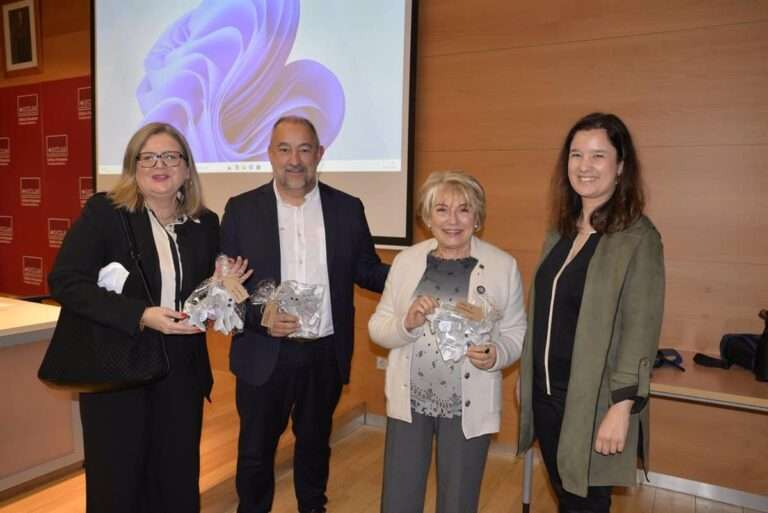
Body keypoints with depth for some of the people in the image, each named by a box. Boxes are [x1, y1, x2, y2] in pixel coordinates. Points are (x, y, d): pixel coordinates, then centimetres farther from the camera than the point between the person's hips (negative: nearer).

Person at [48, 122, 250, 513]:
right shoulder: (104, 211, -8)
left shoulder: (206, 223, 3)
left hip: (182, 372, 3)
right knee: (116, 482, 12)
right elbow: (64, 281, -15)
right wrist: (140, 315, -24)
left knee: (177, 479, 16)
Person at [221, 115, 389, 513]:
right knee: (255, 450, 15)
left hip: (326, 354, 2)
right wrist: (260, 318, -19)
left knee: (315, 443, 22)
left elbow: (368, 272, 3)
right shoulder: (241, 209, -4)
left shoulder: (348, 209, -1)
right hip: (265, 355, -1)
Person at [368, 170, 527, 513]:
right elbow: (377, 328, 2)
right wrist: (407, 323, -19)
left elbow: (516, 332, 1)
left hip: (469, 407, -1)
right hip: (409, 402, 2)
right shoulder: (406, 260, -1)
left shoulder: (504, 266, -6)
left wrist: (496, 355, -20)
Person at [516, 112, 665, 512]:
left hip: (593, 400, -6)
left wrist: (622, 407, -19)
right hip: (545, 393, 6)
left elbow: (640, 332, -16)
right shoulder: (560, 231, 7)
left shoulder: (638, 238, -13)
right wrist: (526, 376, 13)